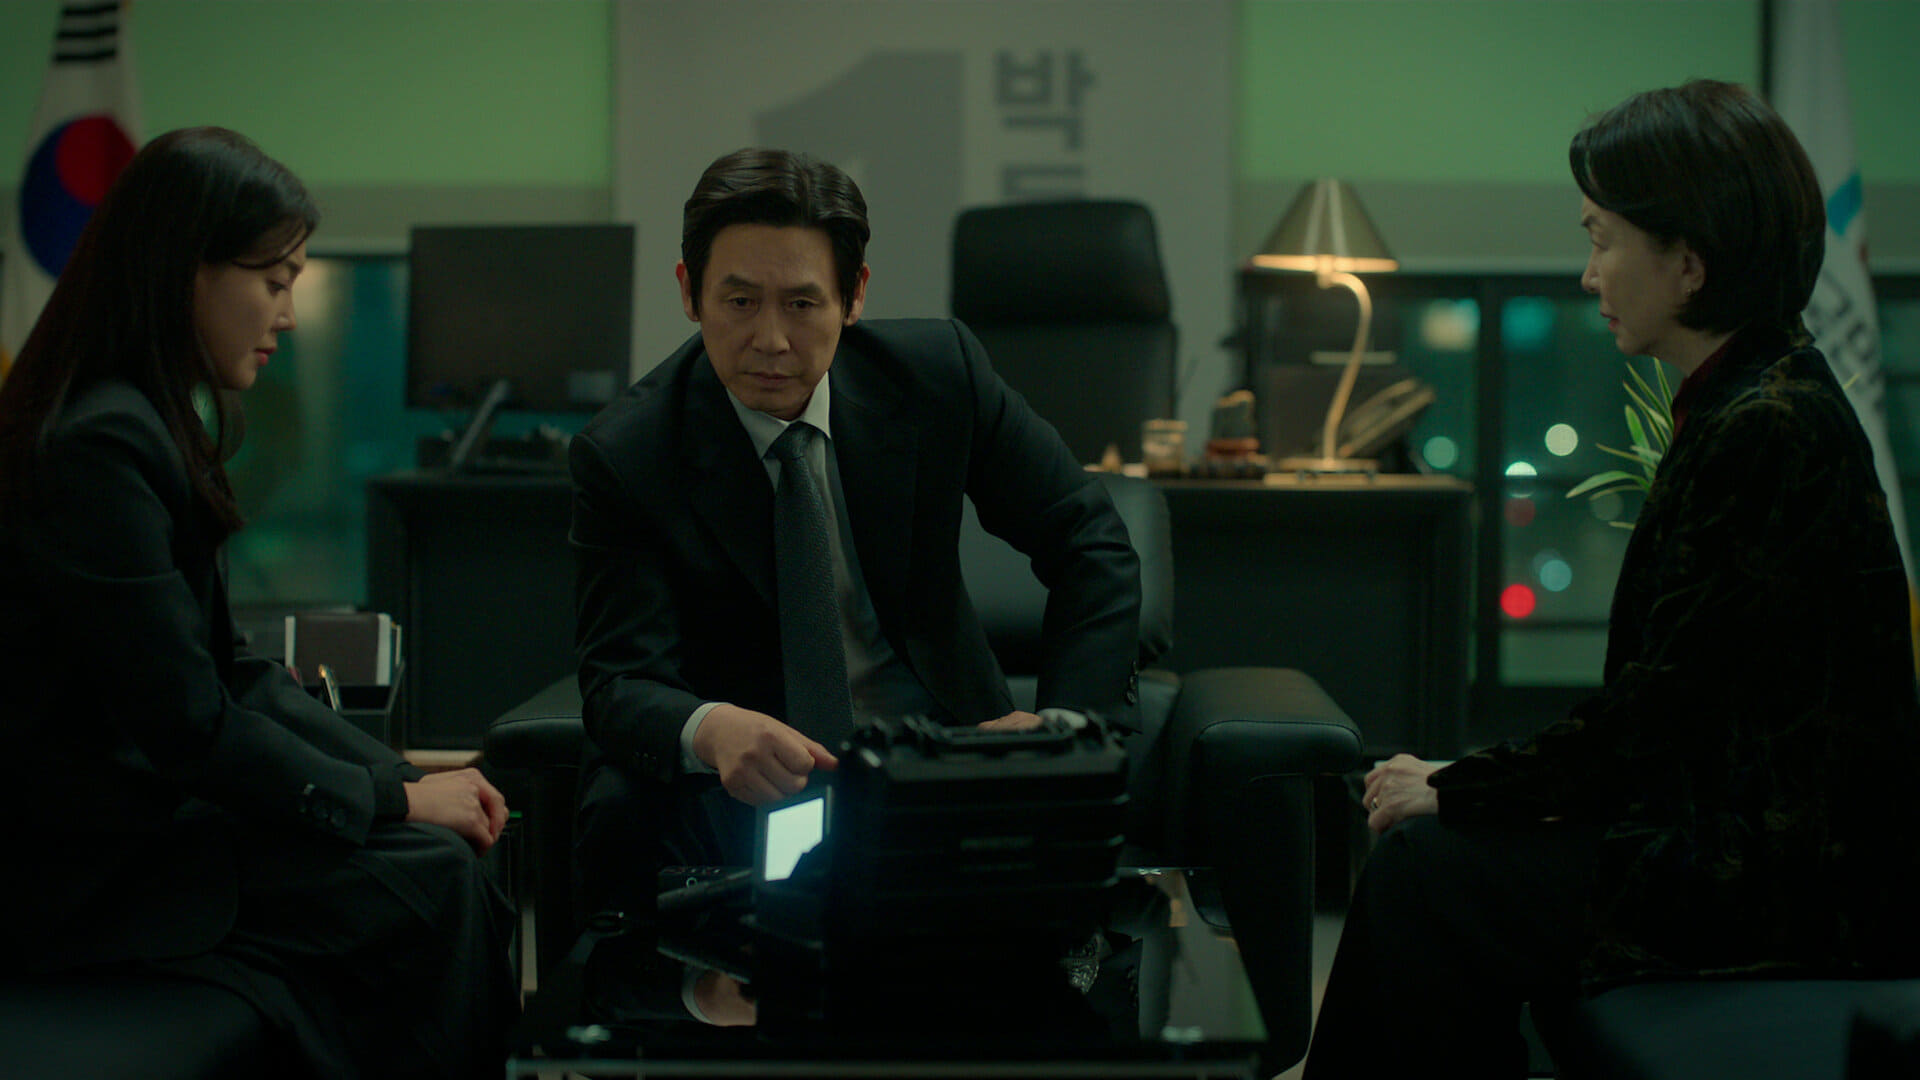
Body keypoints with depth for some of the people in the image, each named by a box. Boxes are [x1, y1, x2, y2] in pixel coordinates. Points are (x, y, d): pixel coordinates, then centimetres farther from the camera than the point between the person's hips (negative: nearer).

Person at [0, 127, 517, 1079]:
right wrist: (391, 798, -11)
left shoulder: (154, 428, 12)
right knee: (432, 884, -14)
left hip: (142, 804, 9)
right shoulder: (98, 448, -20)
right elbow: (187, 723, -21)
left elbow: (228, 671, 13)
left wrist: (399, 771, 2)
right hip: (77, 869, -9)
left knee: (451, 851, -3)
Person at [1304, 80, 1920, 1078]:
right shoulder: (1757, 404, 11)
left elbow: (1657, 709, -18)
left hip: (1782, 889, -9)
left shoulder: (1765, 432, -20)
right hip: (1748, 836, 9)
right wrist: (1462, 786, 8)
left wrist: (1455, 790, -6)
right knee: (1429, 857, 5)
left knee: (1423, 875, -8)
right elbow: (1668, 698, 13)